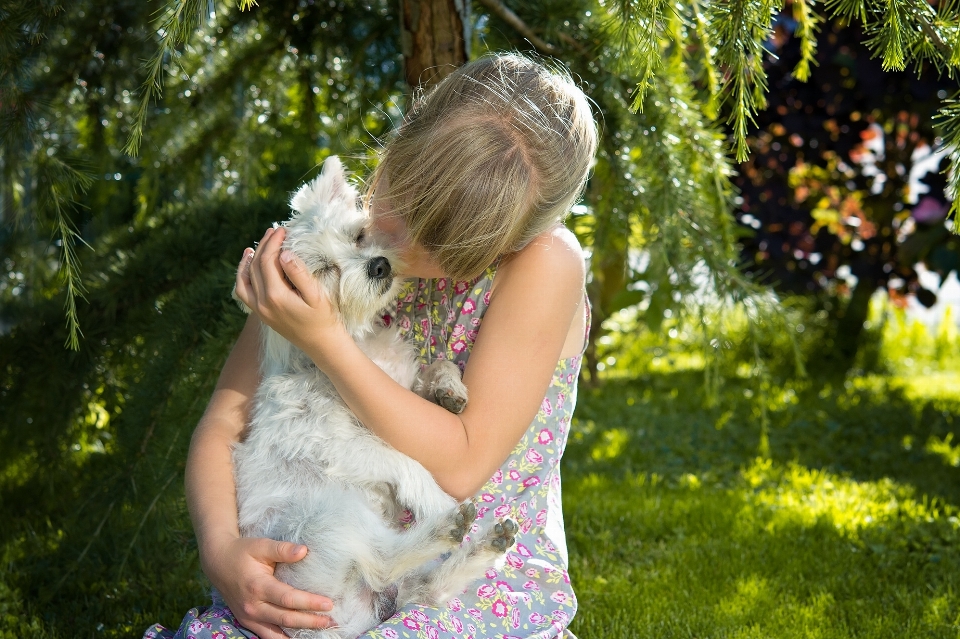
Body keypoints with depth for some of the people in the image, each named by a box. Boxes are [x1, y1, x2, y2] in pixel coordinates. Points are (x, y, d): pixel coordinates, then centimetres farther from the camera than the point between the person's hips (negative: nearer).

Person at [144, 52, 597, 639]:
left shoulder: (543, 262, -15)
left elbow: (461, 466, -17)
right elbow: (223, 423, -1)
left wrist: (323, 340, -23)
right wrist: (220, 548, -21)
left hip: (494, 579, -2)